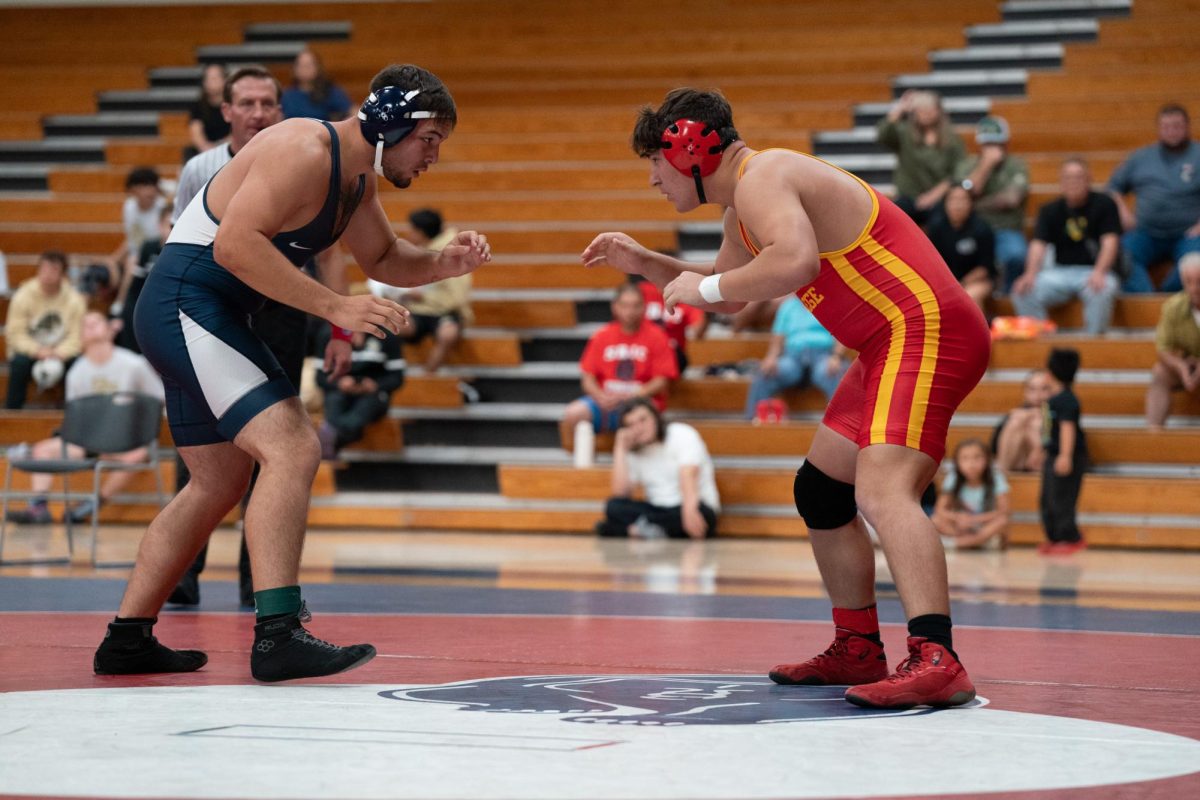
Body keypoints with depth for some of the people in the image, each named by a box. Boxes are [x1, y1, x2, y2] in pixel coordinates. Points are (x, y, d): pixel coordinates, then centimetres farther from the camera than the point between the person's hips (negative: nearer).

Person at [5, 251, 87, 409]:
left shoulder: (75, 299, -9)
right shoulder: (23, 296, -11)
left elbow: (76, 337, -11)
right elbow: (15, 333, -12)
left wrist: (58, 354, -29)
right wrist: (37, 351, -27)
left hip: (61, 354, 1)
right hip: (29, 351, -1)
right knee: (20, 363, -33)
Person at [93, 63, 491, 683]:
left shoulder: (357, 176, 12)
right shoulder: (306, 152, -18)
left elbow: (382, 259, 26)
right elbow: (235, 243, -28)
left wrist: (443, 264, 6)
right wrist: (335, 307, -29)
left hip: (204, 318, 11)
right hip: (187, 304, -11)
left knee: (219, 483, 18)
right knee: (293, 448, -21)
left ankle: (127, 640, 26)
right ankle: (278, 635, -26)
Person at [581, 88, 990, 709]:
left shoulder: (763, 179, -14)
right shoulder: (746, 204, 19)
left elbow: (796, 261, -35)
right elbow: (728, 294, 35)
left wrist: (705, 287, -22)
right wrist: (644, 263, 23)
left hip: (925, 331, -11)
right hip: (889, 344, 11)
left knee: (880, 489, -27)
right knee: (819, 491, 18)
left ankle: (935, 660, -39)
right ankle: (858, 651, 28)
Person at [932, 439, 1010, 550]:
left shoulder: (995, 478, -15)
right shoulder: (953, 478, -10)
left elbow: (1003, 511, -19)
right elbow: (940, 510, -12)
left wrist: (976, 519, -30)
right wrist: (958, 517, -34)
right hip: (962, 527, 1)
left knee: (1002, 521, -34)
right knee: (937, 520, -26)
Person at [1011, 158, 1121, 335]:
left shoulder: (1104, 204, 1)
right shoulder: (1050, 210, 9)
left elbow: (1110, 242, -9)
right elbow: (1038, 244, -4)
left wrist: (1099, 273, -28)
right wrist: (1030, 274, -25)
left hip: (1093, 270, -3)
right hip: (1060, 271, 3)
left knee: (1103, 289, -38)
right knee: (1023, 291, -23)